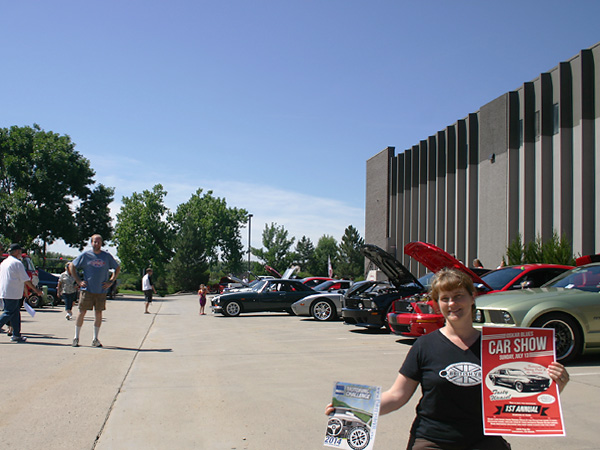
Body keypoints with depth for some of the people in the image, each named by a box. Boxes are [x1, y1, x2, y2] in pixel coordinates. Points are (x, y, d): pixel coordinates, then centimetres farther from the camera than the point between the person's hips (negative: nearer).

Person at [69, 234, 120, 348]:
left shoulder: (107, 256, 5)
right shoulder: (85, 255, 1)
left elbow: (117, 268, 16)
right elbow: (71, 266, 8)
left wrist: (110, 281, 5)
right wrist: (78, 281, 0)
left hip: (101, 291, 2)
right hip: (87, 290, -2)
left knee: (99, 313, 4)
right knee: (82, 312, 0)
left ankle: (95, 339, 13)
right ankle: (76, 338, 12)